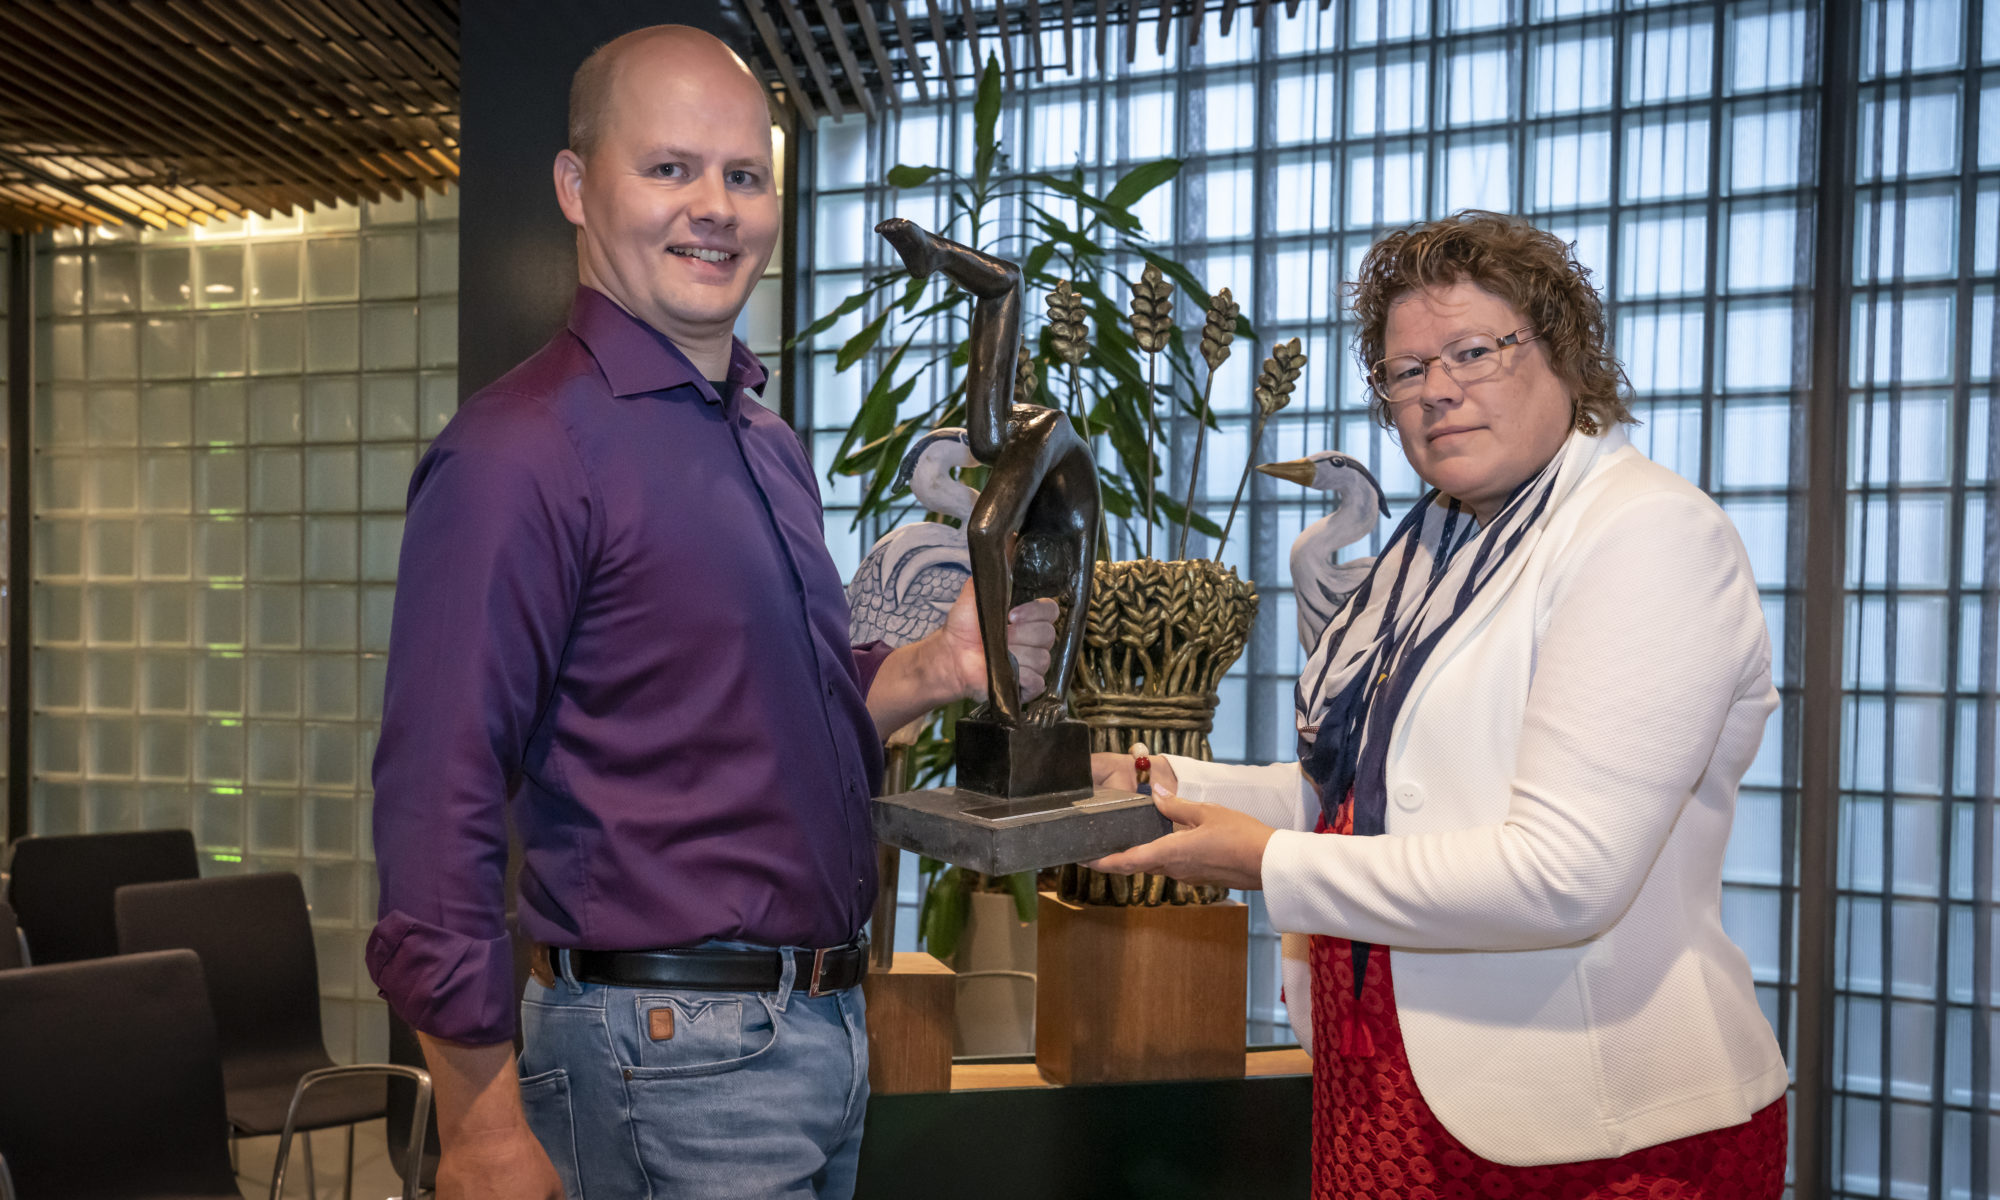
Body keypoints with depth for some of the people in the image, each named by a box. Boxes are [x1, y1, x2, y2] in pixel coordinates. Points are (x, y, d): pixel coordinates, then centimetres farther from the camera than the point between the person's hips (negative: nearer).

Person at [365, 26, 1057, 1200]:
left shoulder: (772, 444, 11)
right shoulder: (525, 448, -16)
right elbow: (439, 802, -20)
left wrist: (936, 667, 1)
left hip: (826, 1025, 8)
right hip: (673, 1052, -8)